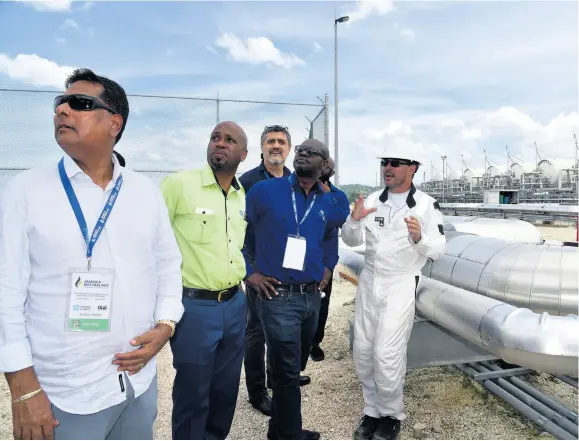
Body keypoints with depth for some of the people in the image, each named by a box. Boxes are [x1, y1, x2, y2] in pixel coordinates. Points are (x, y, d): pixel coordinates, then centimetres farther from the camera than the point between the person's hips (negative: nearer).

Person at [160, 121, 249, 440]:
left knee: (225, 391, 20)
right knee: (192, 396, 10)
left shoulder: (243, 196, 9)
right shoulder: (179, 184, -12)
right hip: (194, 306, -6)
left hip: (235, 305, 6)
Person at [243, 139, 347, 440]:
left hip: (312, 296, 6)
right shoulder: (265, 191, -8)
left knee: (291, 368, 20)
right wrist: (248, 272, -6)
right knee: (287, 371, 0)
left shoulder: (327, 203, 7)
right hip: (278, 297, -6)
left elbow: (337, 233, 28)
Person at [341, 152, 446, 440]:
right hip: (368, 282, 5)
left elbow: (438, 251, -8)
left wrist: (419, 238, -28)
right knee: (363, 351, 10)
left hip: (400, 286, -5)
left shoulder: (426, 205, -7)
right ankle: (372, 411, 30)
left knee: (386, 355, -7)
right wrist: (354, 220, -14)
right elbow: (351, 241, 6)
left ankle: (391, 415, 19)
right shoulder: (373, 200, 4)